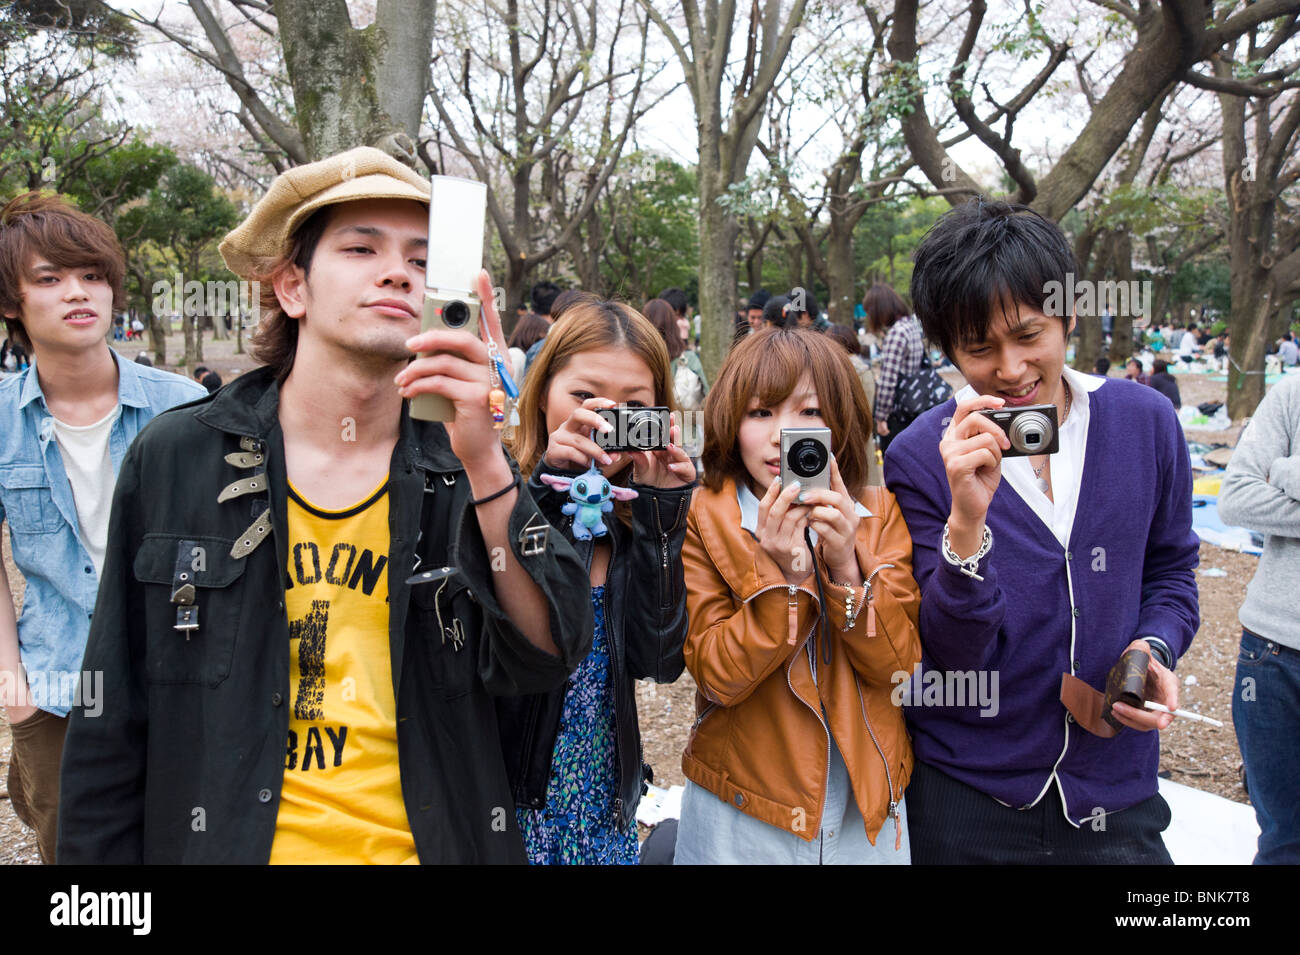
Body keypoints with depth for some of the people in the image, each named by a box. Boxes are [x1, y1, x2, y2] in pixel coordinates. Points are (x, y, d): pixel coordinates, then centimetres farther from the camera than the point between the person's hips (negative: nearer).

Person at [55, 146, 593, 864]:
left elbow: (543, 662, -21)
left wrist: (486, 465, -33)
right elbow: (112, 725, -2)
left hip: (425, 841, 1)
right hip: (221, 840, 0)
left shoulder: (459, 469, -8)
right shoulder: (175, 459, -8)